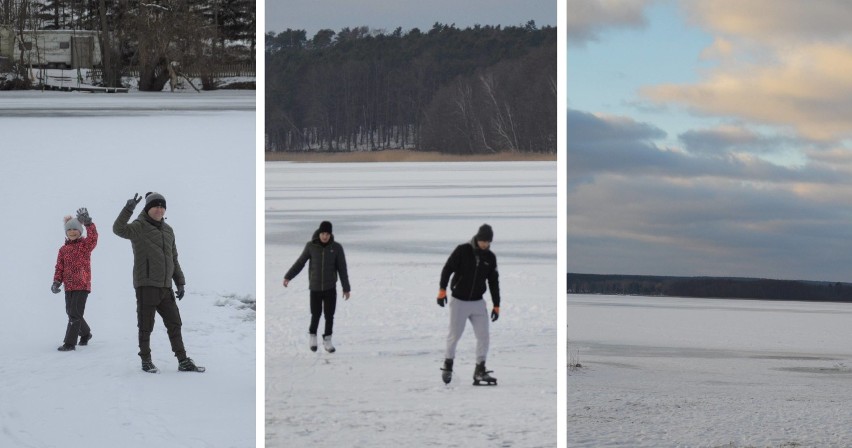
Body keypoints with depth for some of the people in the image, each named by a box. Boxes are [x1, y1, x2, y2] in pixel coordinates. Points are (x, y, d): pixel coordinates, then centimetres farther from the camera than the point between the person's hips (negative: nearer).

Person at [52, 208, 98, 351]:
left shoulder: (85, 244, -3)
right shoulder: (63, 249, 11)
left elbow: (93, 237, -25)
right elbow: (60, 267, 11)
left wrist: (87, 222, -38)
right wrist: (56, 282, -4)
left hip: (82, 285, -6)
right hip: (69, 286, 6)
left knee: (75, 313, -11)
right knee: (71, 312, 15)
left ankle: (70, 343, -9)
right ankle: (85, 333, 39)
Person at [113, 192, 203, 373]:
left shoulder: (168, 230, 16)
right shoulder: (139, 227, -5)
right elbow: (119, 229, -26)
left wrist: (180, 282, 16)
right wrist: (128, 209, -39)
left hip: (165, 287, 6)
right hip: (146, 285, -6)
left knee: (174, 324, 7)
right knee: (146, 326, 1)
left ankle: (183, 362, 12)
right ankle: (146, 361, 13)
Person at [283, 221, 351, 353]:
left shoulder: (337, 247, -10)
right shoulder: (311, 246, -9)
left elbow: (342, 269, -5)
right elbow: (300, 263, -1)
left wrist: (346, 288, -4)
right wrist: (288, 277, -8)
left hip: (330, 287, 0)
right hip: (315, 288, 0)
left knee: (329, 315, 2)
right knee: (316, 315, 4)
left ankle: (327, 341, 20)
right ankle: (312, 336, 32)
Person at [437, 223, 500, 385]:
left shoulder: (490, 257, 3)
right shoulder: (462, 250, -9)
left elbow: (494, 282, 9)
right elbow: (447, 269, -10)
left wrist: (496, 305, 8)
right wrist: (442, 289, -19)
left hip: (478, 302, 3)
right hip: (459, 301, -3)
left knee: (483, 336, -4)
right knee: (454, 335, 1)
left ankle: (480, 370, 3)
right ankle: (448, 366, 20)